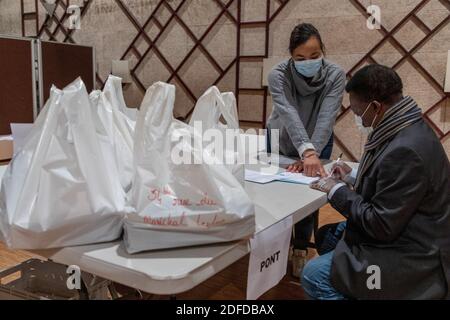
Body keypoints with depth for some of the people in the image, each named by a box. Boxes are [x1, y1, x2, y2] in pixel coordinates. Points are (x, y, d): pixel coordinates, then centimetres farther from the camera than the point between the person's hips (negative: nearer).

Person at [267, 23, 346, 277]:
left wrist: (313, 154, -51)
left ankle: (301, 250, 20)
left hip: (318, 143, 0)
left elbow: (326, 118, -36)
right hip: (280, 141, 0)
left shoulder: (336, 75, -26)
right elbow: (288, 113, -45)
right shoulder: (279, 75, -30)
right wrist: (306, 151, -60)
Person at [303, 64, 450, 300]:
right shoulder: (407, 128, 3)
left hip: (411, 258, -10)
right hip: (403, 231, 11)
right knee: (327, 235, 19)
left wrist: (338, 191, -15)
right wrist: (353, 177, 5)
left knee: (314, 275, -15)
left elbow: (381, 225, -26)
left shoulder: (405, 150, -30)